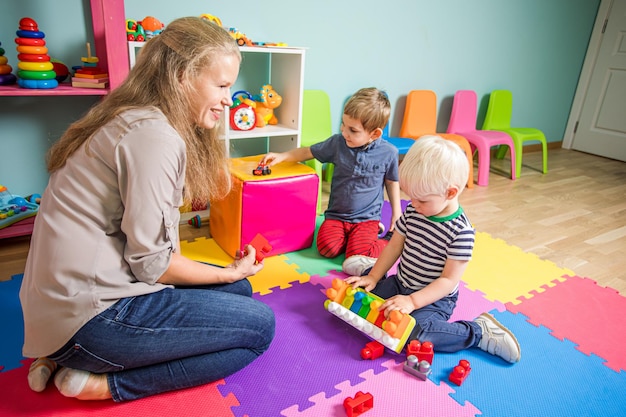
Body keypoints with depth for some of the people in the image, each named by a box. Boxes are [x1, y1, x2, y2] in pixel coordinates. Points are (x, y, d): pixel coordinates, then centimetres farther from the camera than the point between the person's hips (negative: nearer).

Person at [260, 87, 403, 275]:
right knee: (327, 247, -23)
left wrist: (396, 213, 6)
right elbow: (308, 152, 5)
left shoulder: (388, 153, -8)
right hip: (336, 215, 3)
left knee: (356, 259, -22)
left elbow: (392, 182, 7)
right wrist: (281, 156, -6)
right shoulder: (337, 143, -7)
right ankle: (364, 238, 5)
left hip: (367, 217, -2)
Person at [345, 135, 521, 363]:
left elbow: (449, 280, -22)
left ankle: (479, 331, -8)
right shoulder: (412, 212, -5)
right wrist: (374, 277, -1)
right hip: (401, 284, 6)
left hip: (435, 298, -6)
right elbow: (395, 244, 5)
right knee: (361, 290, -7)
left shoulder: (461, 231, -23)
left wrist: (412, 301, -28)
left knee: (414, 333, -29)